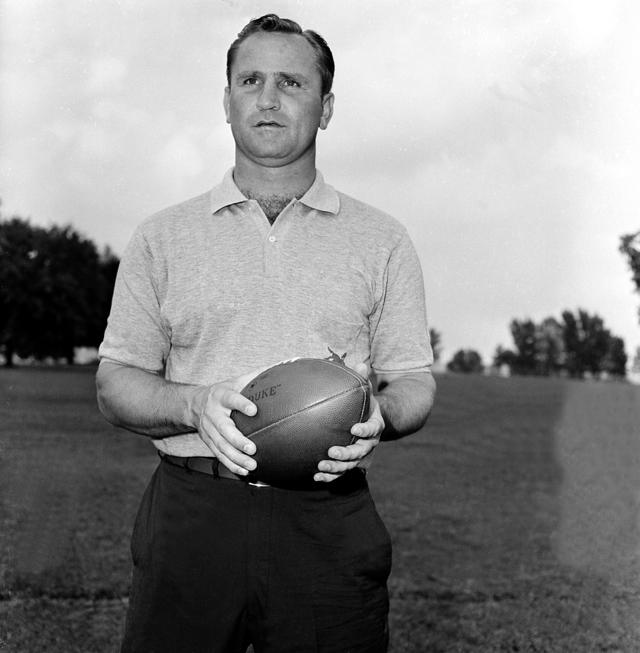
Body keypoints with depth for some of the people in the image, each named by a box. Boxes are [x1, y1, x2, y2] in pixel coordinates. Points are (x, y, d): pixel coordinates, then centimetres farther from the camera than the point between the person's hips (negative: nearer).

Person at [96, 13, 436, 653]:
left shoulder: (382, 240, 10)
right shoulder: (162, 237, 10)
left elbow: (413, 382, 10)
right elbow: (115, 383, 8)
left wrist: (379, 415, -13)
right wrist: (195, 404, -13)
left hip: (330, 526, 0)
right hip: (191, 519, 0)